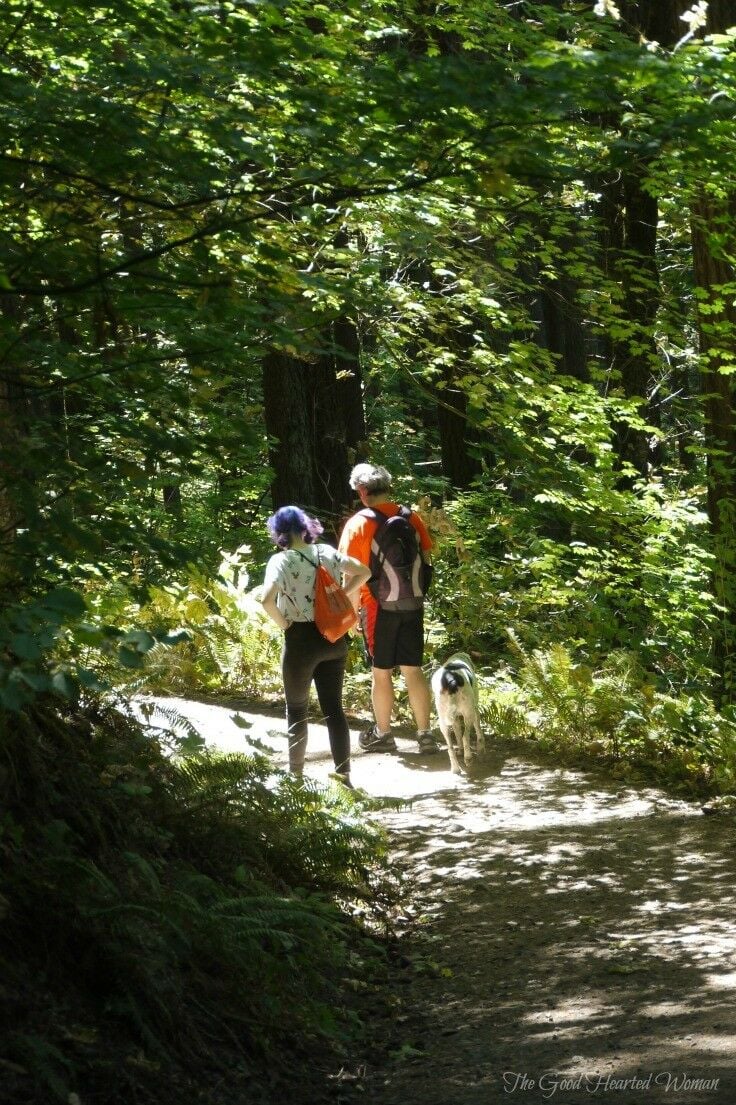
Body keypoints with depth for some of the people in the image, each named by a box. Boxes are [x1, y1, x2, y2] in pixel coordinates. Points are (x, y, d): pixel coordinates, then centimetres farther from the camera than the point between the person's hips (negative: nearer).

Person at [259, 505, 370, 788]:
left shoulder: (282, 560, -14)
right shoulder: (327, 552, 2)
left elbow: (267, 599, -28)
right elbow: (363, 572, 13)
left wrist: (283, 624, -11)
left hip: (301, 640, -4)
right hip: (333, 637, 4)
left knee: (296, 710, 13)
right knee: (334, 707, 8)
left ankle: (296, 774, 23)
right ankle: (343, 773, 6)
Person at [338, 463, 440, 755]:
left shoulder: (358, 523, -10)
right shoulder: (410, 517, 1)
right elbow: (427, 555, 7)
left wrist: (351, 610, -1)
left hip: (378, 607, -3)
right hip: (411, 606, 4)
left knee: (381, 672, 8)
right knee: (413, 670, 9)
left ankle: (382, 734, 18)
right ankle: (425, 734, 11)